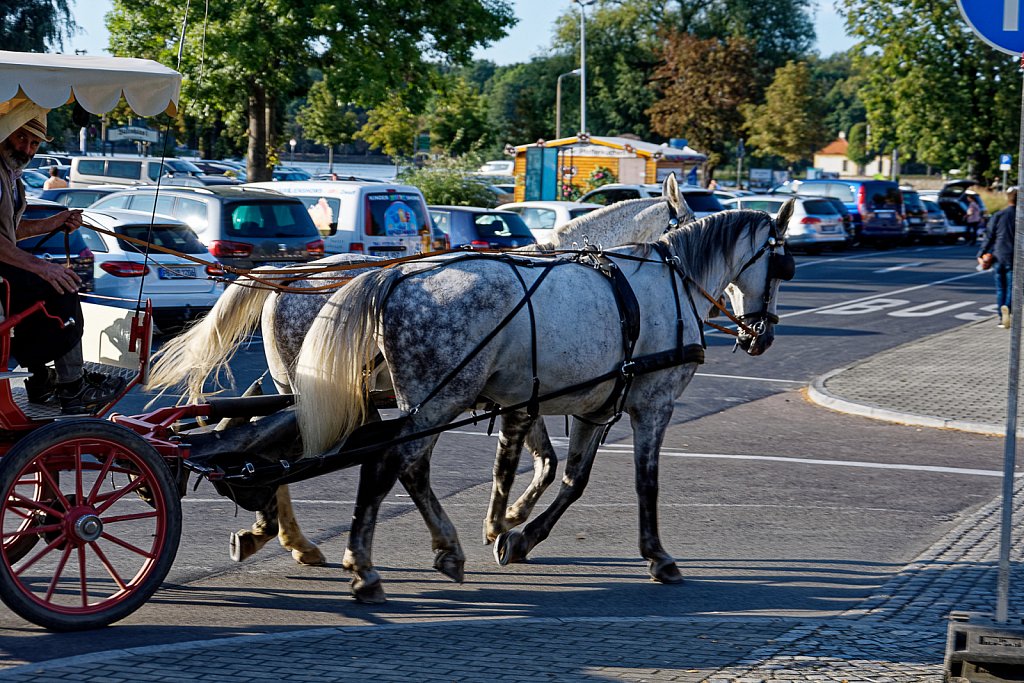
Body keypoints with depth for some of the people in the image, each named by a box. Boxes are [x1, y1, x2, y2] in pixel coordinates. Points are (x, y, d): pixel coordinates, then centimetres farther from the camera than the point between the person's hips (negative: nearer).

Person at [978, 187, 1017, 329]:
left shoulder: (998, 215, 0)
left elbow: (989, 237, 0)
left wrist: (981, 254, 4)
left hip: (998, 257, 2)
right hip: (1014, 258, -2)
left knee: (1000, 288, 12)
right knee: (1011, 287, -1)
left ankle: (1002, 318, 12)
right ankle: (1006, 307, -29)